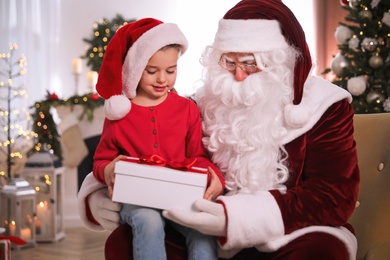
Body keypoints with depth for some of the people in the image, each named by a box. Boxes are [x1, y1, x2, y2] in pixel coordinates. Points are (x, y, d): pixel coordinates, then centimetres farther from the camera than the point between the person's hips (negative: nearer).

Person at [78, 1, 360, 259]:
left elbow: (334, 196, -16)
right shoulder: (210, 103, 6)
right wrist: (102, 193, -12)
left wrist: (238, 217, -30)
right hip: (213, 234, 3)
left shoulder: (324, 107, -5)